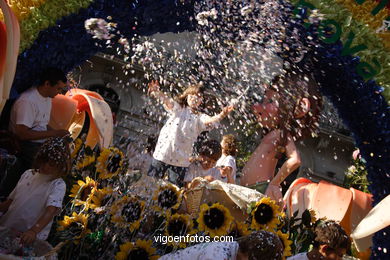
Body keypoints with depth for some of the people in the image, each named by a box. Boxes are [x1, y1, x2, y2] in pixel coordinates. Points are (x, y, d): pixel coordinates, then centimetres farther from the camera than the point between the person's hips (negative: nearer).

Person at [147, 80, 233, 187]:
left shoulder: (199, 117, 6)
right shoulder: (177, 108, 6)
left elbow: (210, 120, -15)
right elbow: (166, 100, -13)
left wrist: (222, 115, -36)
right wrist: (156, 92, -34)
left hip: (181, 161, 1)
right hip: (163, 153, 0)